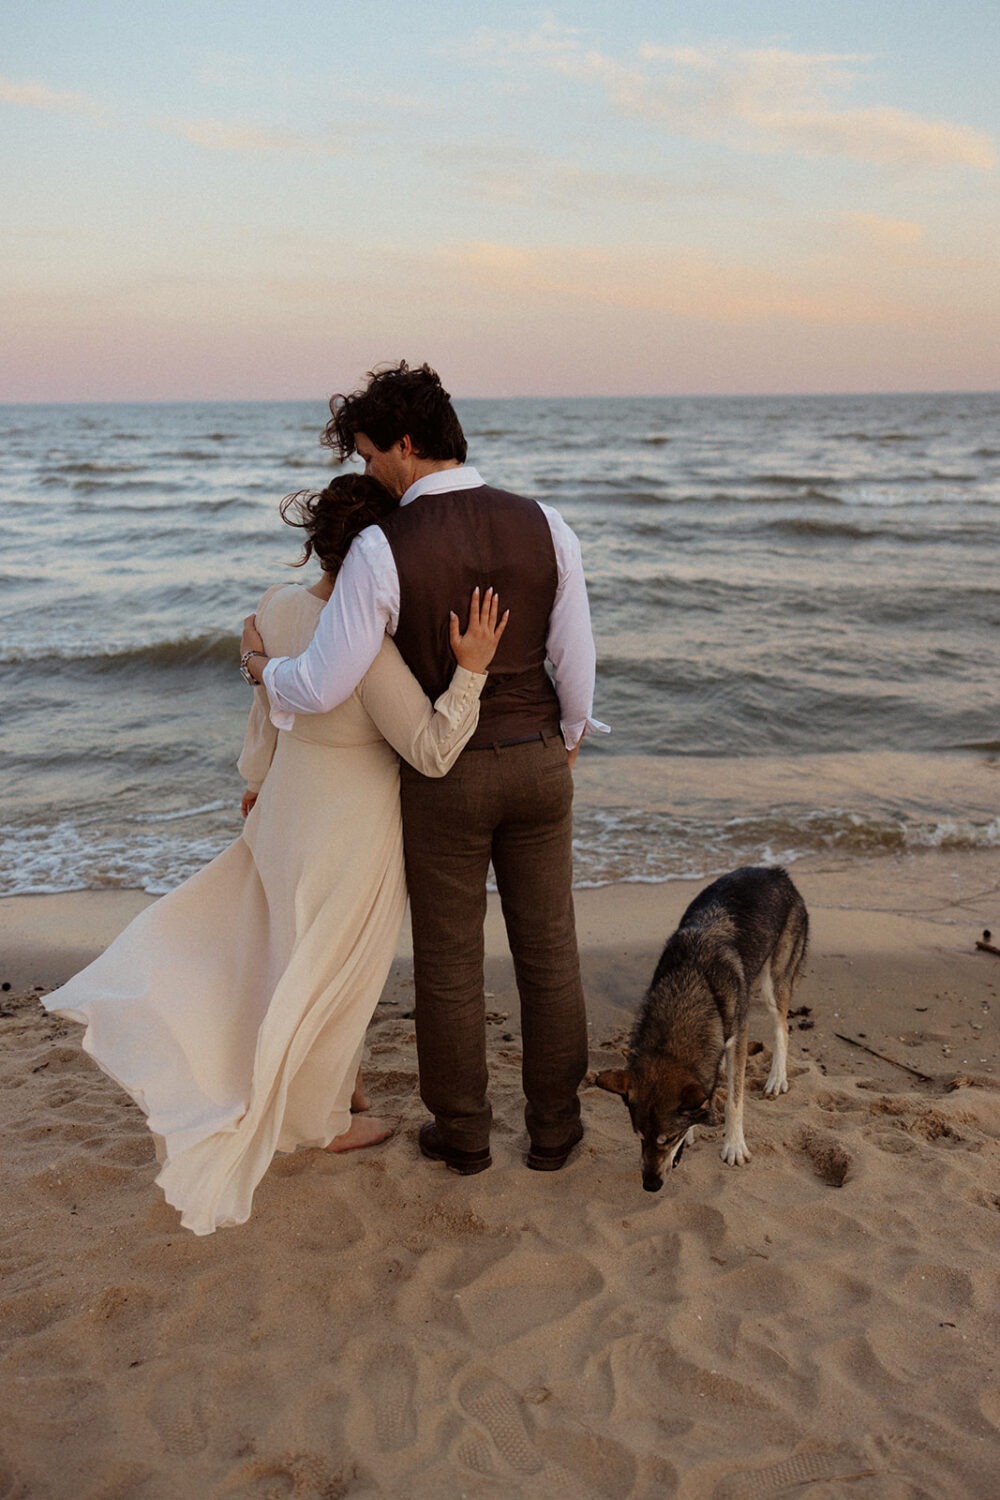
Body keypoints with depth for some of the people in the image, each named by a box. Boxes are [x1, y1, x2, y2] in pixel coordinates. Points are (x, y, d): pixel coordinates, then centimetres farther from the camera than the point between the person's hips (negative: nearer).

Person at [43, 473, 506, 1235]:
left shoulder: (279, 606, -7)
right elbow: (433, 752, -27)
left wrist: (258, 779, 23)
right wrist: (471, 670, -33)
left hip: (293, 799, 7)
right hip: (350, 827, -7)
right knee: (335, 966, 11)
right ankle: (324, 1118, 33)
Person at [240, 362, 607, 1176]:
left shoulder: (382, 548, -20)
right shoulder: (544, 524, -9)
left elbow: (323, 687, -20)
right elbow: (575, 660, -3)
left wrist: (267, 668, 4)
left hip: (445, 777, -3)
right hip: (536, 762, 3)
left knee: (449, 958, 14)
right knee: (547, 948, 16)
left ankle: (463, 1132, 29)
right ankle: (554, 1126, 28)